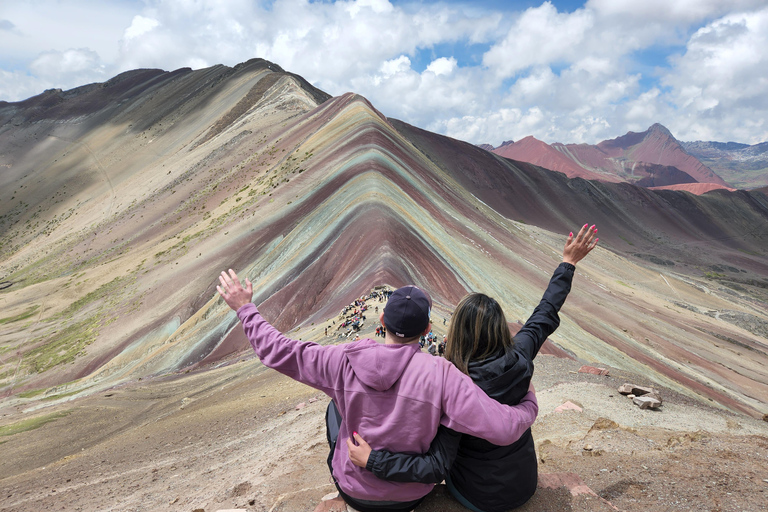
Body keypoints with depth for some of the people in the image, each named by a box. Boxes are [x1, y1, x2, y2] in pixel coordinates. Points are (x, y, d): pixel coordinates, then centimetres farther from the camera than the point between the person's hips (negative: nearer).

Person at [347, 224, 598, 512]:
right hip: (525, 485, 4)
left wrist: (372, 461, -29)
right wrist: (568, 263, 7)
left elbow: (436, 468, -31)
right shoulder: (519, 361, -20)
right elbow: (546, 314, -4)